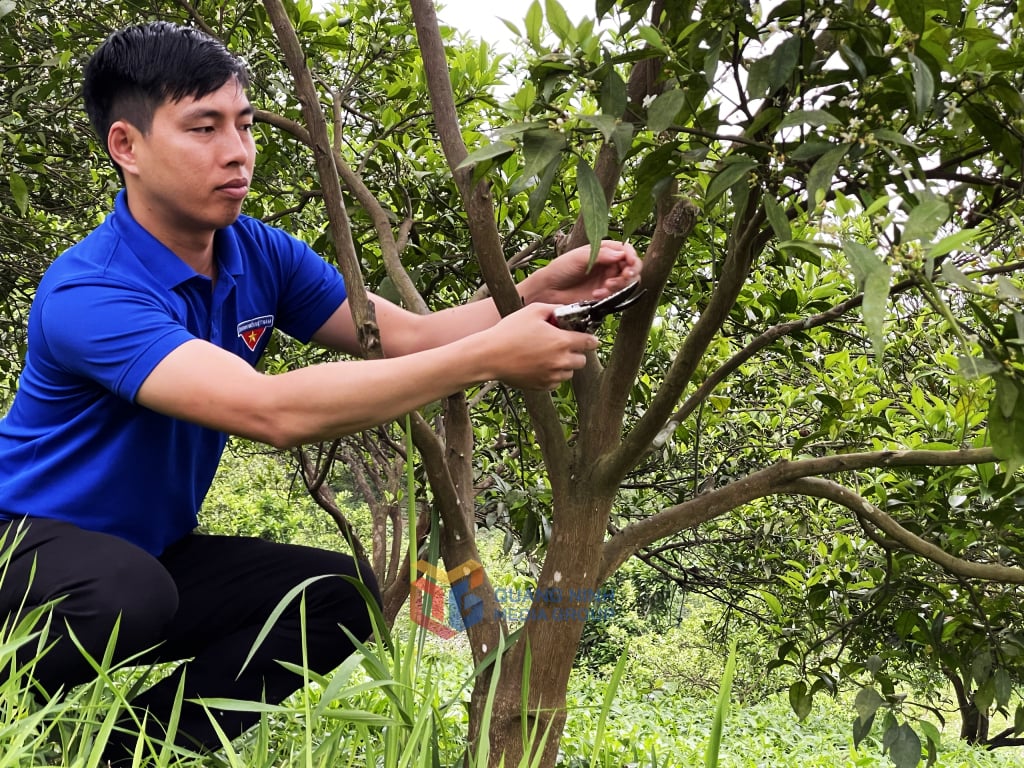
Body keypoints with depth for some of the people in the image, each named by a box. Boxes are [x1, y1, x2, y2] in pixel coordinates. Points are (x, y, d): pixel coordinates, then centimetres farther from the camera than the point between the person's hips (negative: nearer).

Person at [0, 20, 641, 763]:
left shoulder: (261, 254, -5)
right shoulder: (87, 294, -29)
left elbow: (410, 335, -7)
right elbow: (274, 409, -42)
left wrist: (533, 294, -26)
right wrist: (490, 356, -44)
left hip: (154, 552, 7)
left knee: (340, 593, -12)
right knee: (130, 590, -39)